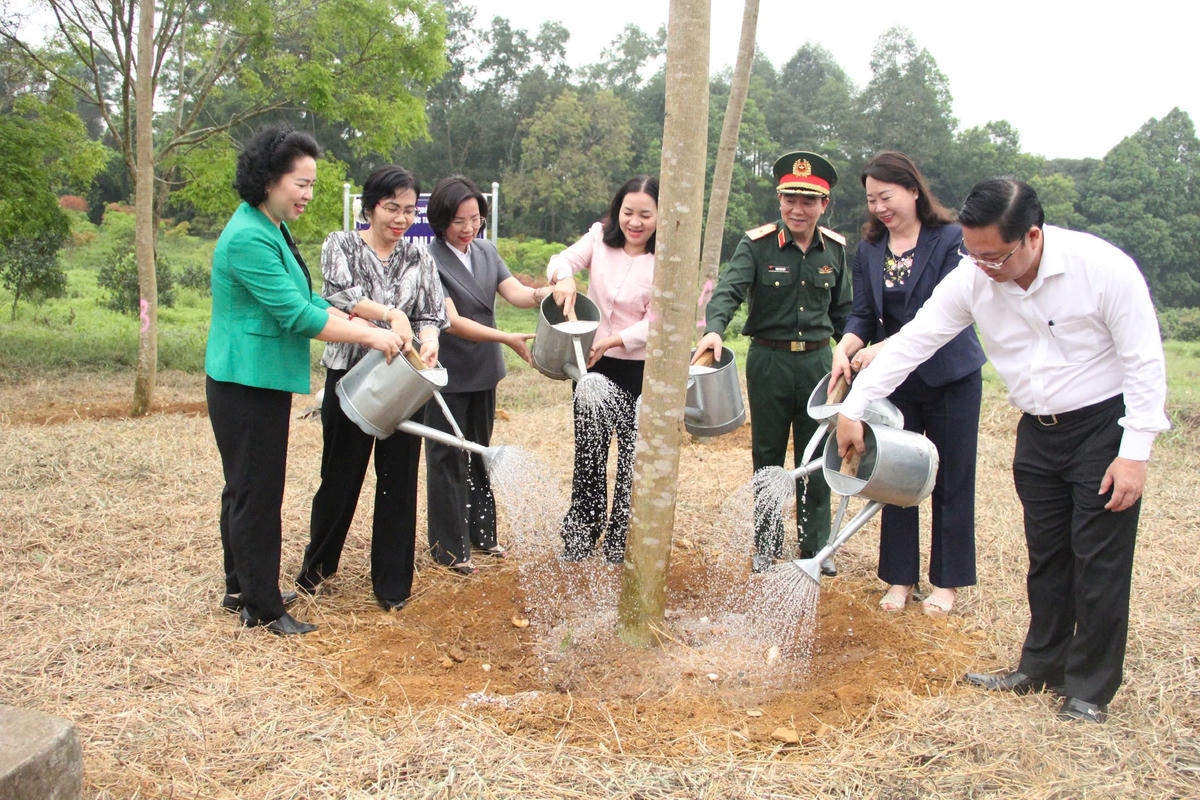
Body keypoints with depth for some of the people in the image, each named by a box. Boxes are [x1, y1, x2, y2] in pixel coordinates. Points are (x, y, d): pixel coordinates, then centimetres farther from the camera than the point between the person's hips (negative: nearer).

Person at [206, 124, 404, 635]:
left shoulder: (270, 231, 14)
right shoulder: (248, 238, -20)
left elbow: (307, 301, 14)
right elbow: (296, 314, -23)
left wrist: (361, 326, 3)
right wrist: (370, 336, -18)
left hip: (260, 382, 10)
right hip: (247, 385, -10)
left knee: (246, 490, 18)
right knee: (256, 493, -2)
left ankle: (242, 589, 32)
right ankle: (263, 608, 9)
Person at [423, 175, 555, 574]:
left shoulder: (487, 251, 5)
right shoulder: (430, 260, -16)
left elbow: (515, 291, -7)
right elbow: (450, 320, -23)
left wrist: (546, 293, -29)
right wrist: (508, 339, -30)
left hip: (483, 372, 7)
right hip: (447, 374, -6)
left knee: (479, 455, 18)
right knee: (448, 459, 4)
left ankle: (481, 533, 32)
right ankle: (449, 547, 16)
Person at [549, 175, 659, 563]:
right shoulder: (601, 236, 0)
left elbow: (655, 323, -13)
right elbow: (565, 259, -6)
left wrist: (613, 341, -25)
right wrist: (563, 277, -31)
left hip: (641, 371, -3)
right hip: (593, 363, 3)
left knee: (634, 455, 5)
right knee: (588, 449, 12)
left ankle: (621, 538, 23)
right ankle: (581, 534, 29)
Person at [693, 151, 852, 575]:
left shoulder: (835, 249, 4)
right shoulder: (756, 245, -8)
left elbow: (843, 311, 13)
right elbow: (729, 290, -22)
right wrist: (714, 329, -40)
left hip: (817, 361, 2)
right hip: (768, 361, -2)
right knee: (767, 456, 10)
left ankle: (816, 545, 22)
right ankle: (767, 545, 24)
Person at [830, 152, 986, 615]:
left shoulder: (951, 239, -11)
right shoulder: (869, 250, 4)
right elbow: (863, 314, 1)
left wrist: (886, 347, -27)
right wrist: (844, 349, -20)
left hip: (950, 377, -4)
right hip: (895, 382, 4)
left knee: (950, 481, 6)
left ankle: (947, 581, 20)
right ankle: (900, 578, 20)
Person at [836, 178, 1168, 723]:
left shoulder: (1102, 267, -22)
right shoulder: (972, 280, -11)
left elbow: (1145, 362, -15)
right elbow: (910, 342, -5)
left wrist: (1134, 453, -17)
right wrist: (853, 408, -8)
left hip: (1105, 424, -4)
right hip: (1038, 431, 4)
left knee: (1099, 561, -1)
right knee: (1046, 556, 12)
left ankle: (1089, 689, 13)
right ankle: (1042, 667, 27)